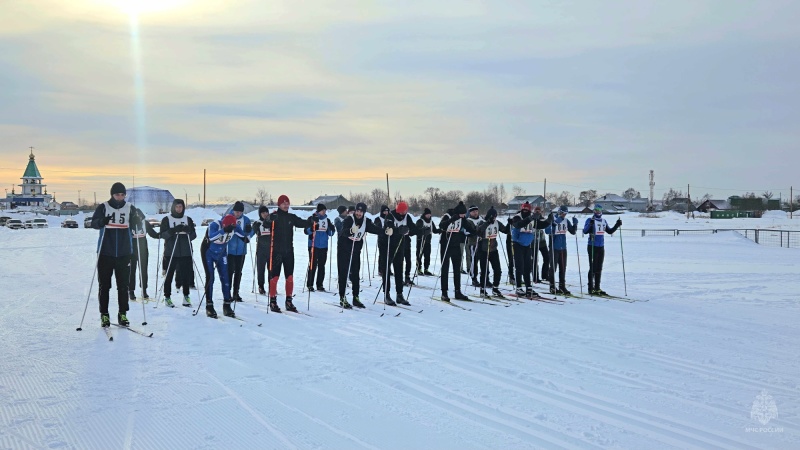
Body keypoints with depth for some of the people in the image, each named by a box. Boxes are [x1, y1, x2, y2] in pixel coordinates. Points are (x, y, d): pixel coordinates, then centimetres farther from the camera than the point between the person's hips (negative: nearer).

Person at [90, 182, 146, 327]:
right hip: (105, 253, -1)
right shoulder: (103, 207, 0)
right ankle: (104, 315, 11)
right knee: (104, 285, 4)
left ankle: (123, 314, 13)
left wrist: (139, 218, -24)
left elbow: (137, 225, -1)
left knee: (123, 285, 5)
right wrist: (102, 221, -32)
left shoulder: (130, 208, 5)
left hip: (124, 253, 1)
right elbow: (93, 223, -9)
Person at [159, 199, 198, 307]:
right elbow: (162, 234, -4)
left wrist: (188, 231, -13)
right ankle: (167, 297, 9)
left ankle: (186, 296, 9)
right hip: (171, 252, -2)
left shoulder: (188, 219, 12)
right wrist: (173, 230, -19)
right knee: (169, 275, 1)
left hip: (185, 252, 2)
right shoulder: (166, 219, 5)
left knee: (186, 275, 2)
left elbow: (194, 235, 9)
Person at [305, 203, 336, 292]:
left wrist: (332, 229, -6)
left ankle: (320, 285, 13)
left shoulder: (327, 220, 13)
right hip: (313, 245, -5)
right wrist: (313, 228, -26)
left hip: (323, 246, 5)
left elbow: (330, 233, 15)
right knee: (313, 265, -4)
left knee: (321, 266, 7)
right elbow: (306, 231, -6)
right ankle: (310, 285, 4)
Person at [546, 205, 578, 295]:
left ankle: (562, 286, 18)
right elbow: (547, 231, -20)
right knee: (553, 267, 0)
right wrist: (553, 224, -33)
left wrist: (575, 224, -2)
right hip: (554, 248, -6)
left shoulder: (566, 221, 10)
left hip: (563, 248, 6)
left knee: (563, 268, 9)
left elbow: (573, 232, 14)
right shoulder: (553, 220, -8)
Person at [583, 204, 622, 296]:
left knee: (599, 269, 10)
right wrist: (591, 223, -32)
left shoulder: (603, 221, 13)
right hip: (592, 247, -6)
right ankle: (591, 289, 0)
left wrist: (617, 225, 10)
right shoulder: (590, 220, -6)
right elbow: (585, 231, -18)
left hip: (601, 247, 6)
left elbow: (609, 231, 22)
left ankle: (597, 288, 17)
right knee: (593, 268, -5)